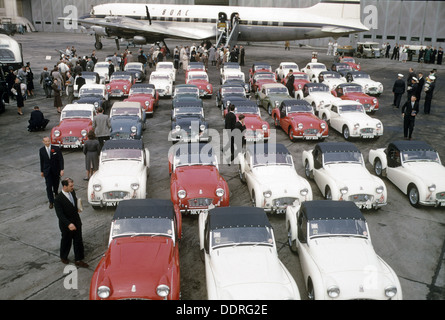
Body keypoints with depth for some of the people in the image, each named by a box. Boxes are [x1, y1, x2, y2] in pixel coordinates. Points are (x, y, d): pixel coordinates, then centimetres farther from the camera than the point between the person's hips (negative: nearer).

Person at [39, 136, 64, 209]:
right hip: (47, 171, 1)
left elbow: (61, 159, -8)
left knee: (56, 185, 11)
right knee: (49, 187, -5)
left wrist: (61, 169, -15)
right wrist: (41, 171, 12)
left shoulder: (56, 148, -9)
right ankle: (51, 202, 3)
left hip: (56, 170, 0)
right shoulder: (41, 150, -1)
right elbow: (41, 161, 8)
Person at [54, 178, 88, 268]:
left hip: (77, 222, 6)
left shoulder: (72, 192, -4)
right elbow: (60, 214, -30)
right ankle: (63, 257, 43)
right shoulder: (58, 199, -26)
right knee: (66, 241, 16)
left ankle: (78, 260, 26)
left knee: (78, 241, 12)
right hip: (66, 225, -6)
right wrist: (69, 224, -39)